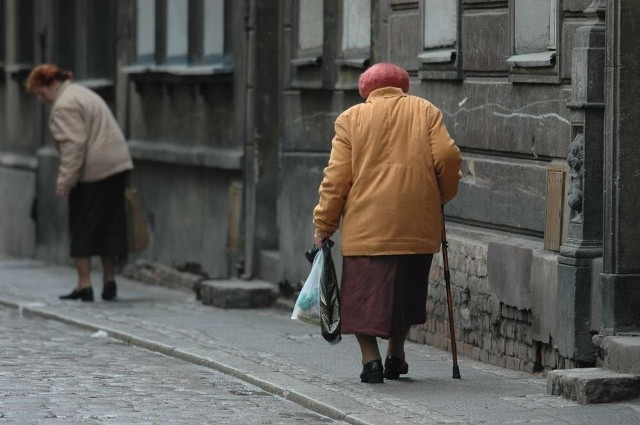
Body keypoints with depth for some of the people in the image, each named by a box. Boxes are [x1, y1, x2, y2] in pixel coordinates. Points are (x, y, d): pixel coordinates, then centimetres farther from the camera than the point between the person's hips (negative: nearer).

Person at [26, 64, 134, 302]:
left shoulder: (64, 105, -11)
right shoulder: (81, 94, 21)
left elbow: (74, 145, -20)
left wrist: (65, 180, -19)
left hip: (94, 172, -10)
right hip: (117, 166, 10)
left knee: (82, 229, -3)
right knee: (108, 227, 12)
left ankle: (84, 287, -2)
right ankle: (109, 283, 16)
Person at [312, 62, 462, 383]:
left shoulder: (351, 118, 7)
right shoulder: (425, 111, 11)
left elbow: (336, 177, 1)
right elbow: (448, 157, -1)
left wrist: (323, 224, 7)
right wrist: (443, 196, 16)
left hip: (365, 224, -2)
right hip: (416, 223, 2)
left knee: (363, 294, 1)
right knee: (405, 292, 18)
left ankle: (371, 359, -12)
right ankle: (396, 357, 25)